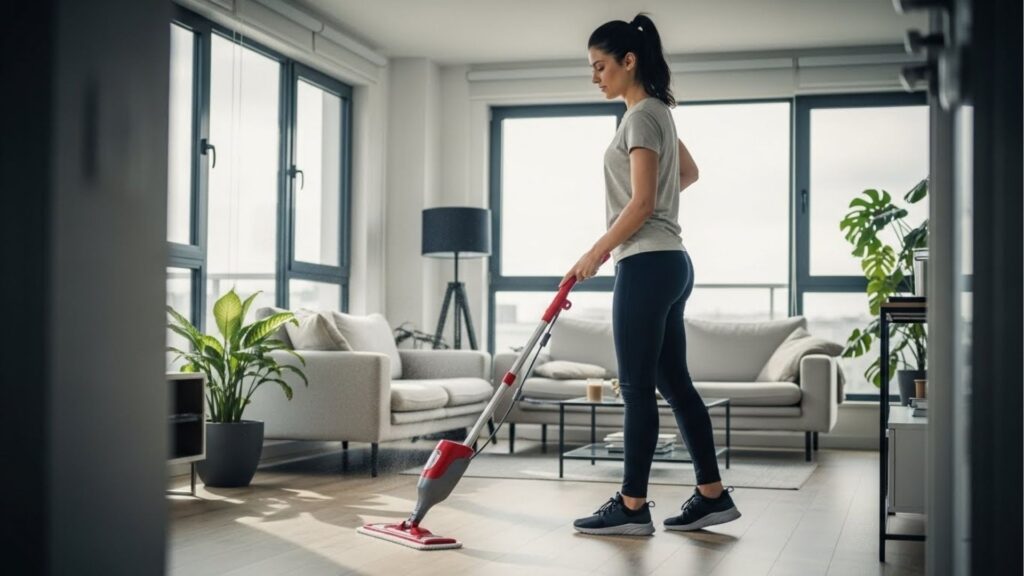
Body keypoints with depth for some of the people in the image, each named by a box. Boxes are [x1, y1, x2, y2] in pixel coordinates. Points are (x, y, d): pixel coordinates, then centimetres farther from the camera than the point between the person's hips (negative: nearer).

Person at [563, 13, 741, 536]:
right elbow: (689, 173, 34)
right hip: (669, 262, 10)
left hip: (646, 263, -10)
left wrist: (595, 253, -11)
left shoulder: (641, 116, -11)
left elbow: (641, 204, -17)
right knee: (673, 381, 10)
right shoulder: (656, 111, 19)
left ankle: (632, 506, -2)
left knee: (637, 386, -7)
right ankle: (712, 494, 13)